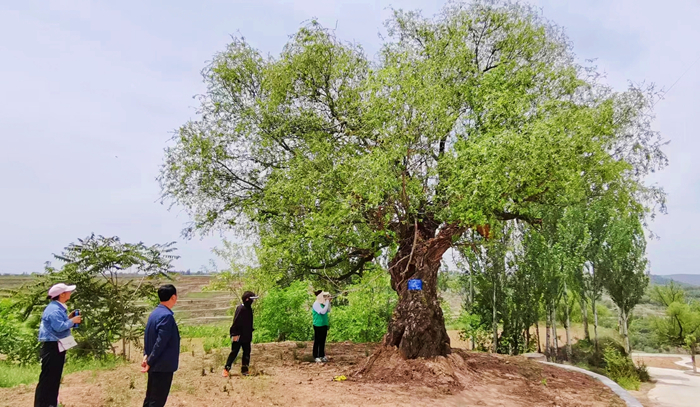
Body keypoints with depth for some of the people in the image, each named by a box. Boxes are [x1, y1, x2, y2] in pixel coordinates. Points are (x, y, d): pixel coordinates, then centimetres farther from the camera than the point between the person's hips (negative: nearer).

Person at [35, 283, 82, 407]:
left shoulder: (58, 308, 13)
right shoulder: (54, 309, -19)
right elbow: (59, 327, -28)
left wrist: (69, 318, 5)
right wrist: (72, 321, -16)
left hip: (57, 346, 11)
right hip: (52, 347, -11)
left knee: (55, 377, 16)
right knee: (47, 378, -5)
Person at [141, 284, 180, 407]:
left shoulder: (155, 313, 8)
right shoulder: (166, 316, -22)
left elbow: (147, 336, 11)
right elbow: (161, 343, -24)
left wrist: (146, 355, 3)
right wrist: (150, 362, -16)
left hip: (155, 365, 10)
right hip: (163, 365, -9)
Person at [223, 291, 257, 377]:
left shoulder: (249, 309, 9)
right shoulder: (241, 308, -17)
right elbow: (236, 322, -20)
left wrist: (250, 334, 18)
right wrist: (235, 334, -22)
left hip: (247, 337, 8)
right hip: (239, 336, -8)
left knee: (247, 352, 9)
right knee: (234, 352, -1)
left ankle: (244, 370, 16)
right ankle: (226, 369, 9)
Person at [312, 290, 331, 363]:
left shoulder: (323, 303, 8)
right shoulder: (316, 304, -15)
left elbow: (328, 311, 13)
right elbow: (322, 311, -24)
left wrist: (329, 302, 4)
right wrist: (327, 302, -19)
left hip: (324, 325, 8)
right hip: (318, 325, -8)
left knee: (323, 341, 13)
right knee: (317, 341, 0)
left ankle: (322, 356, 21)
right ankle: (316, 357, 7)